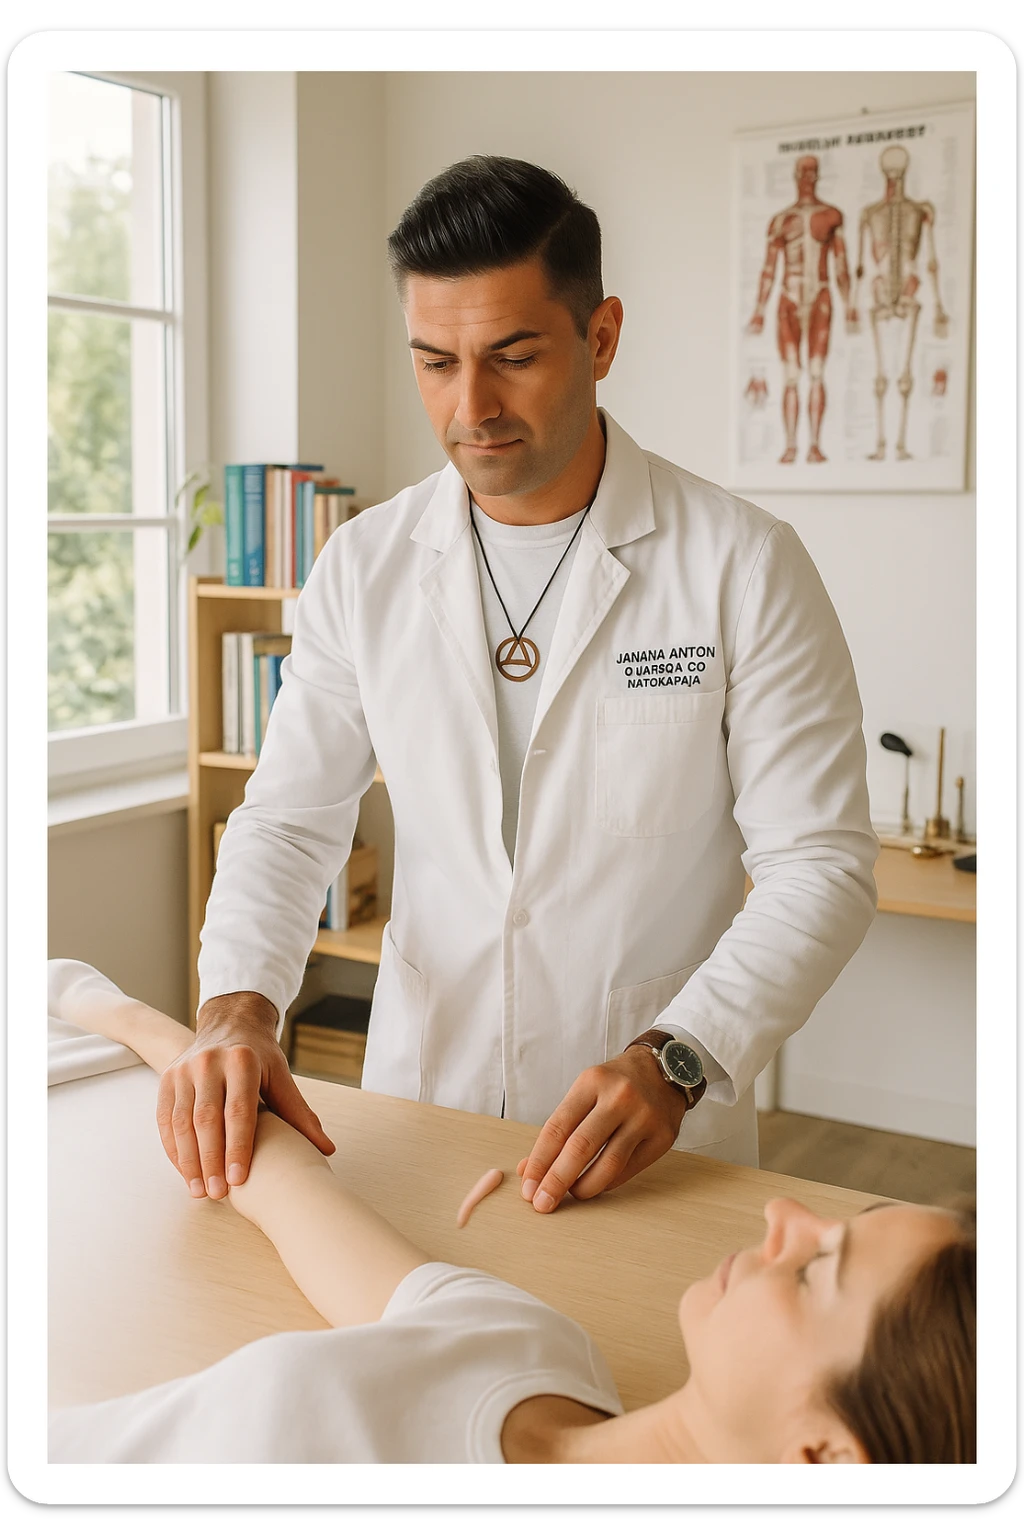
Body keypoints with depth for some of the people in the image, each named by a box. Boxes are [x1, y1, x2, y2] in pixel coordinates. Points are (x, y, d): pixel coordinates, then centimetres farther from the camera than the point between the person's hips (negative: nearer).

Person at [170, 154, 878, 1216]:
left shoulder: (745, 566, -8)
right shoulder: (365, 566, 3)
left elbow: (818, 865, -9)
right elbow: (289, 816, 5)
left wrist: (674, 1062, -23)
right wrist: (238, 1007, -13)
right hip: (414, 1107, 3)